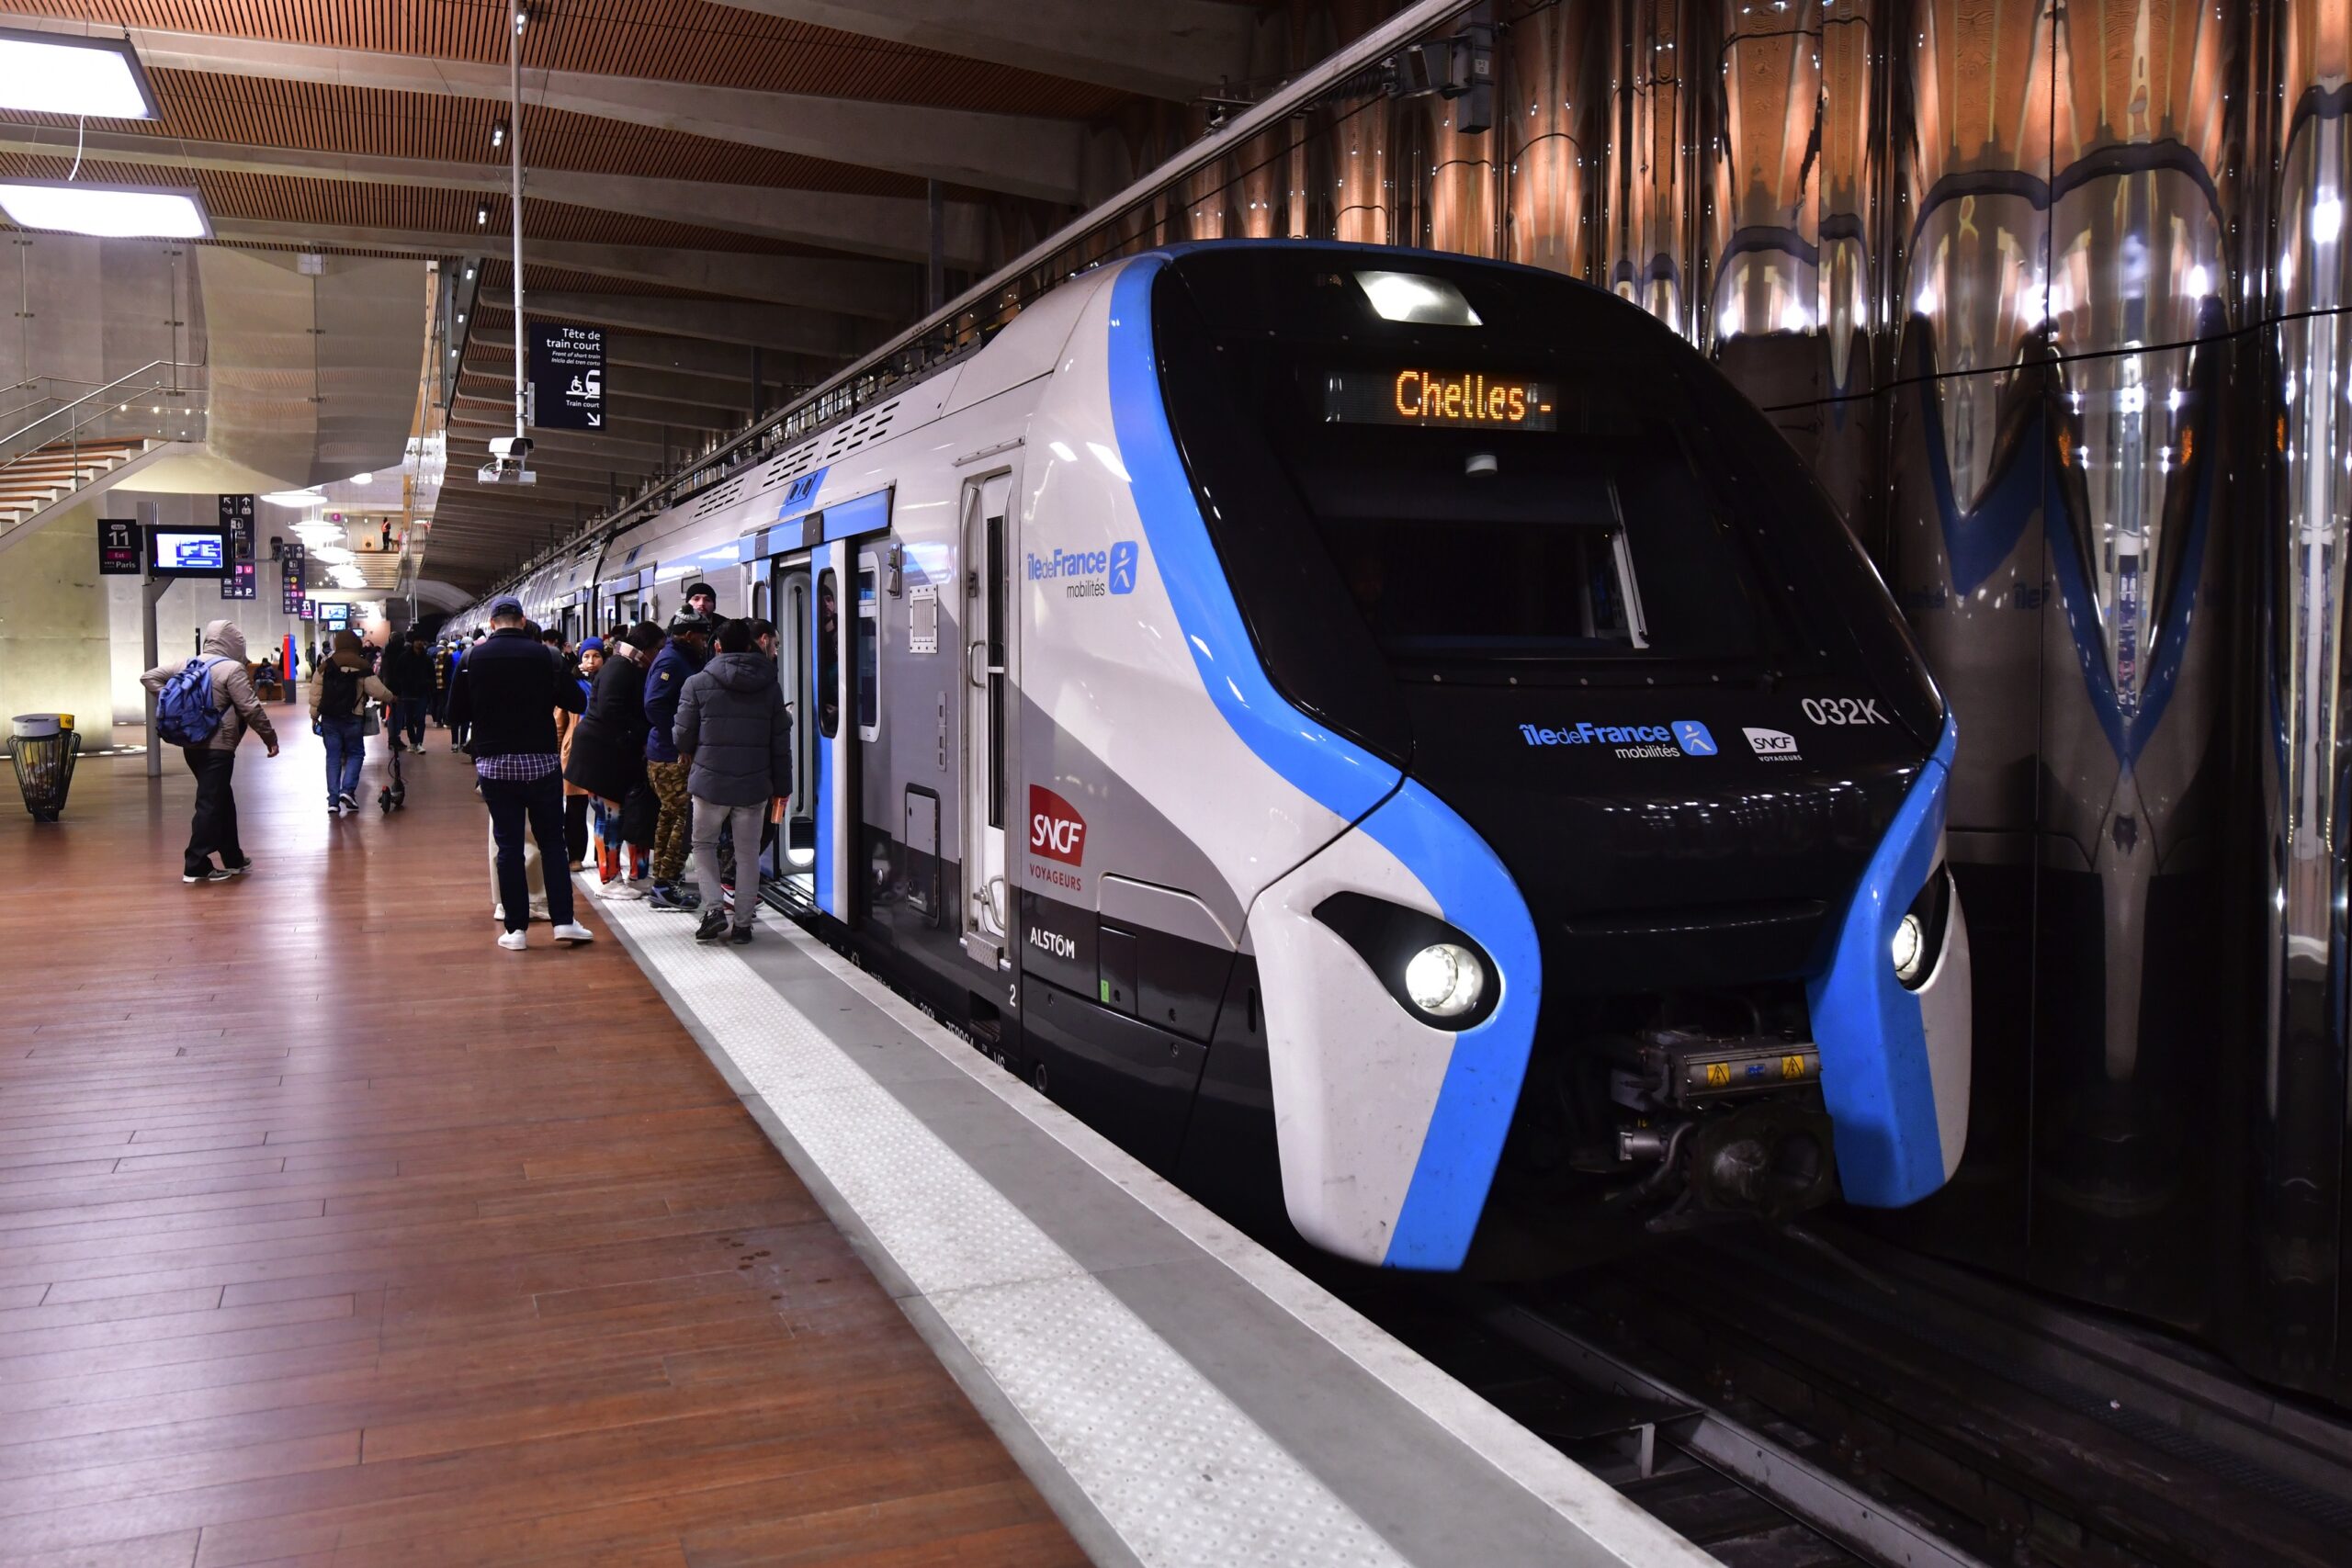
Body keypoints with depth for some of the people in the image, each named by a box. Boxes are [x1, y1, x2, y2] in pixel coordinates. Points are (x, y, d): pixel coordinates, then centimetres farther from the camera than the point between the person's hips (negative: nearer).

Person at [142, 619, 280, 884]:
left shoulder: (188, 664, 12)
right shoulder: (232, 669, -11)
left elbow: (149, 677, 14)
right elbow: (251, 709, -14)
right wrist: (270, 737, -5)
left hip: (192, 745, 8)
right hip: (217, 747, -8)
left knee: (223, 801, 17)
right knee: (211, 803, -5)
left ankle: (233, 859, 24)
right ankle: (195, 866, -6)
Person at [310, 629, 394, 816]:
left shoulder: (325, 666, 2)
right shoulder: (361, 667, -7)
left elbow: (315, 694, 3)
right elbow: (377, 690, -6)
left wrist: (314, 716, 11)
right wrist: (390, 698, 14)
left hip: (329, 718, 3)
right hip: (353, 718, -3)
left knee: (333, 757, 7)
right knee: (355, 753, 11)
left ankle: (333, 800, 5)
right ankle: (348, 790, -8)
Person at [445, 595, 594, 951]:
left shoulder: (473, 658, -2)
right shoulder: (544, 656, -5)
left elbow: (457, 713, 1)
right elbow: (575, 701, -4)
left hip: (494, 763, 1)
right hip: (541, 761, -1)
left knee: (508, 844, 5)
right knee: (552, 841, 8)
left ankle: (516, 928, 5)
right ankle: (563, 920, 4)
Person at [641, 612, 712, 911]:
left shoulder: (681, 659, 16)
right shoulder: (671, 661, -15)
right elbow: (654, 705, -25)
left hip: (667, 754, 11)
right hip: (671, 756, -11)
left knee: (672, 814, 20)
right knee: (685, 818, -9)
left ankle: (663, 880, 32)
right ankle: (665, 885, -5)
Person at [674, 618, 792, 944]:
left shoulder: (698, 683, -5)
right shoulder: (770, 686, 3)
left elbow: (683, 735, -3)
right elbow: (781, 743, 5)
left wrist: (690, 755, 20)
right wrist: (781, 786, 12)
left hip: (710, 782, -2)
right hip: (754, 785, 2)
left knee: (704, 844, 16)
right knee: (747, 853, 10)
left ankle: (714, 908, 1)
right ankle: (743, 923, 11)